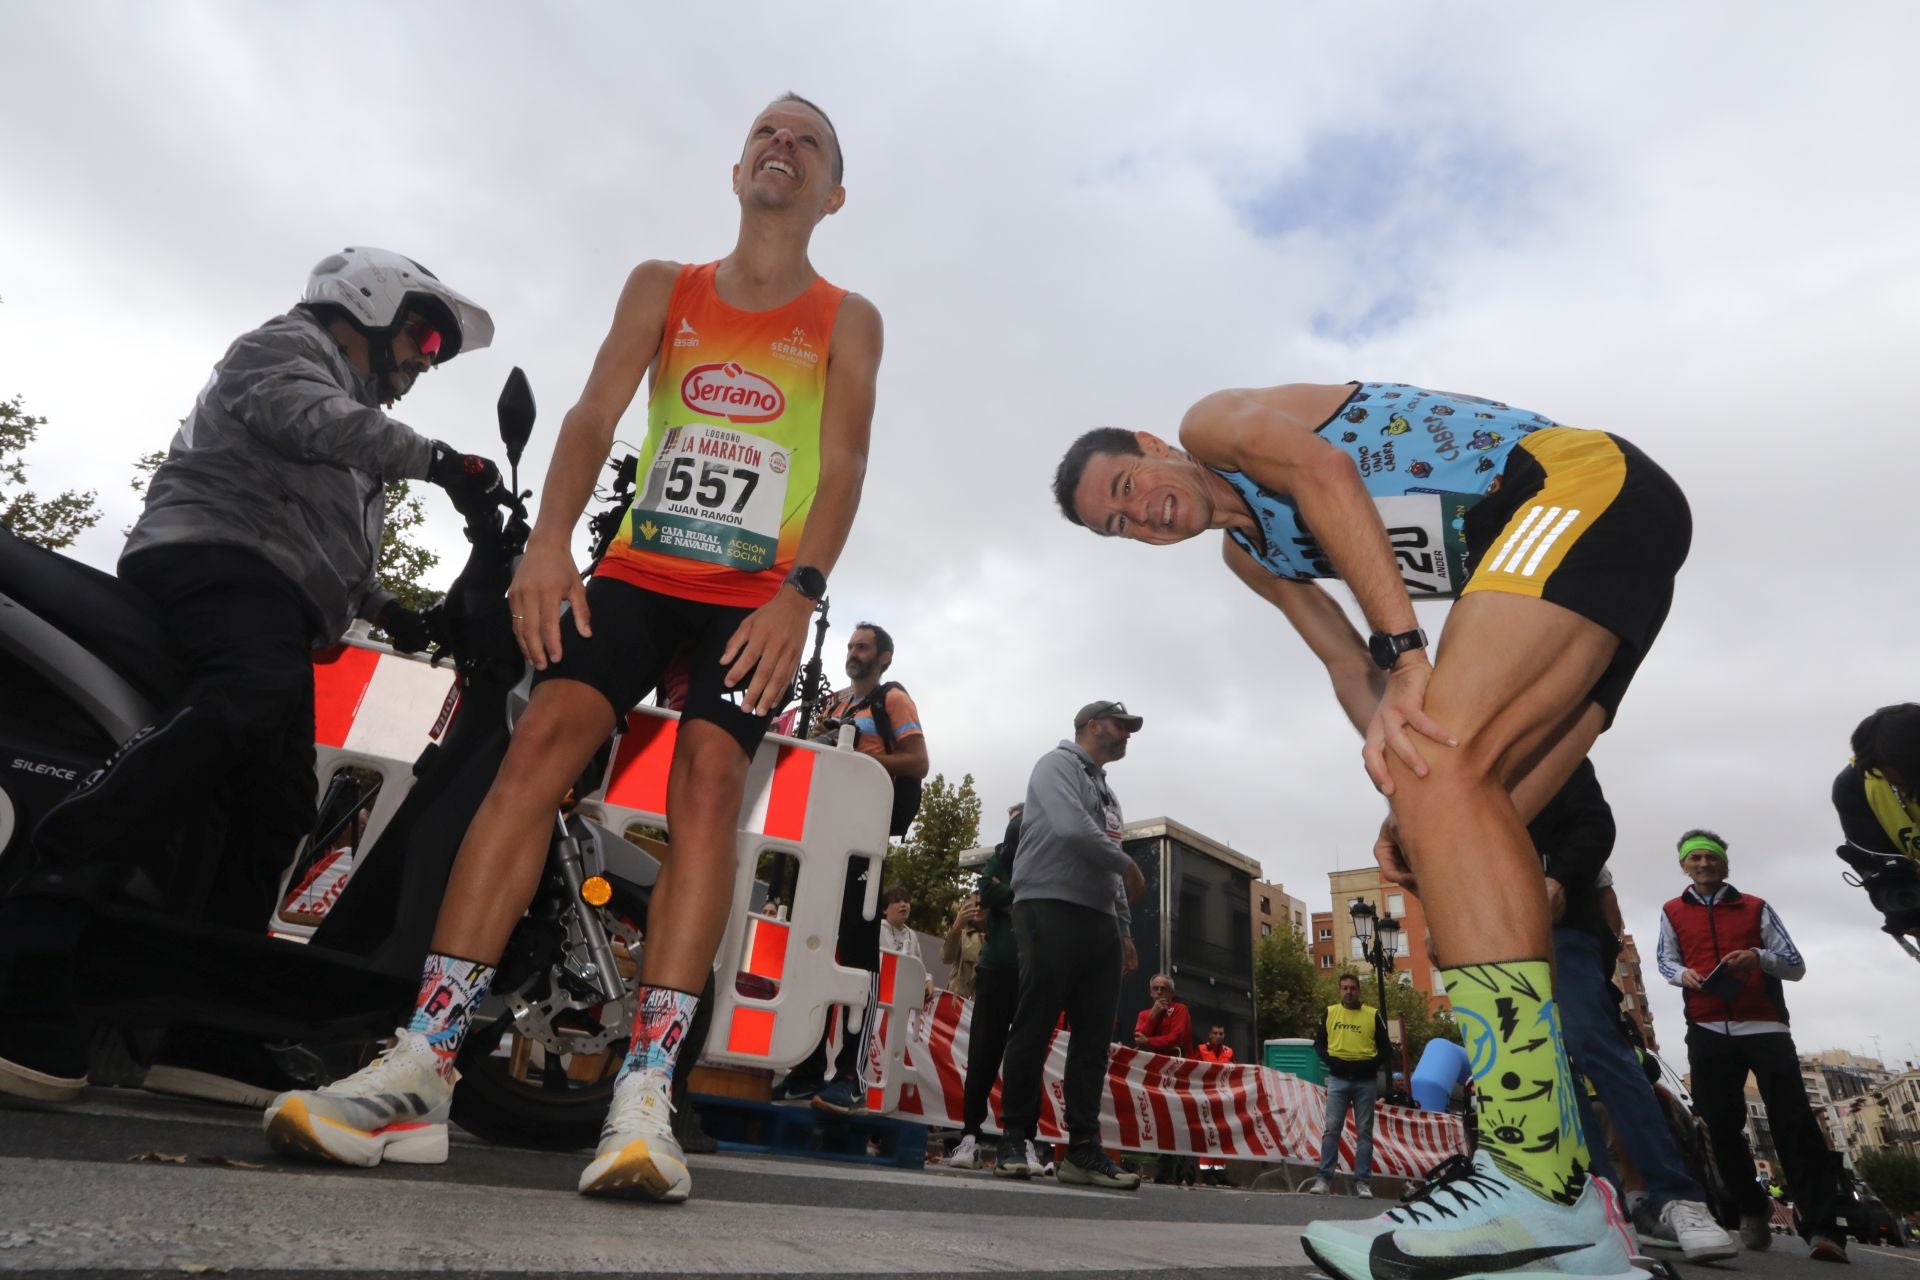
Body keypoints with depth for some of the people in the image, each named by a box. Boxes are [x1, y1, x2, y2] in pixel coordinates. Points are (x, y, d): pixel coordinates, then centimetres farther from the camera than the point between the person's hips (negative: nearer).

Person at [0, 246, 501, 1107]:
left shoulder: (354, 448, 37)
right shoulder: (287, 347, 12)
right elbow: (308, 418, -12)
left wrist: (388, 611, 22)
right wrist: (433, 460, -21)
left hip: (272, 601, 9)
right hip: (217, 554, -9)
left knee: (274, 809, -3)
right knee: (247, 699, -39)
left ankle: (204, 1030, -5)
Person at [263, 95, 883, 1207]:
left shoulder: (847, 321, 10)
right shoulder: (662, 287, 15)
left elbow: (843, 468, -4)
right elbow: (596, 416, 2)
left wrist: (799, 595, -21)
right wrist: (551, 539, -16)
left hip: (759, 594, -1)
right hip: (640, 569, 2)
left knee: (710, 780, -21)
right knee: (545, 739, -17)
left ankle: (646, 1095, -23)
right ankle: (421, 1070, -18)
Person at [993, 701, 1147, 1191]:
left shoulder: (1109, 793, 25)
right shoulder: (1058, 764, 0)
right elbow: (1072, 829, -18)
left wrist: (1124, 930, 16)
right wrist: (1128, 865, -6)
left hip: (1099, 921, 8)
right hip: (1051, 910, -8)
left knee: (1093, 1039, 4)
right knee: (1034, 1028, -6)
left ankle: (1083, 1148, 8)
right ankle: (1015, 1139, 3)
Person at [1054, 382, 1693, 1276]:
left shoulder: (1212, 423, 0)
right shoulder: (1249, 555, 20)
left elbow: (1324, 472, -20)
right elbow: (1349, 665, 12)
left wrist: (1404, 651, -28)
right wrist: (1412, 800, -2)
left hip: (1584, 479, -9)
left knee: (1438, 761, -27)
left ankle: (1537, 1180, -31)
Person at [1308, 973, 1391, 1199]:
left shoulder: (1373, 1015, 3)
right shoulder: (1329, 1012, 7)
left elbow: (1386, 1049, 3)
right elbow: (1319, 1042, 9)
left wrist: (1370, 1065, -12)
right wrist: (1331, 1061, -8)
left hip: (1366, 1081, 0)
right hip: (1338, 1079, 0)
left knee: (1364, 1132, 4)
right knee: (1331, 1129, -2)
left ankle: (1363, 1181, 9)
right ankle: (1324, 1179, 2)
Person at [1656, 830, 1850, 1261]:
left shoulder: (1755, 908, 12)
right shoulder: (1672, 912, 14)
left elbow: (1797, 966, 8)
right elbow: (1666, 959, 13)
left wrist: (1759, 957, -13)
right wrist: (1683, 974, -10)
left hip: (1765, 1027, -1)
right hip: (1708, 1032, 1)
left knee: (1795, 1124, -10)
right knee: (1722, 1126, 3)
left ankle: (1823, 1228, -10)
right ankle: (1752, 1211, 18)